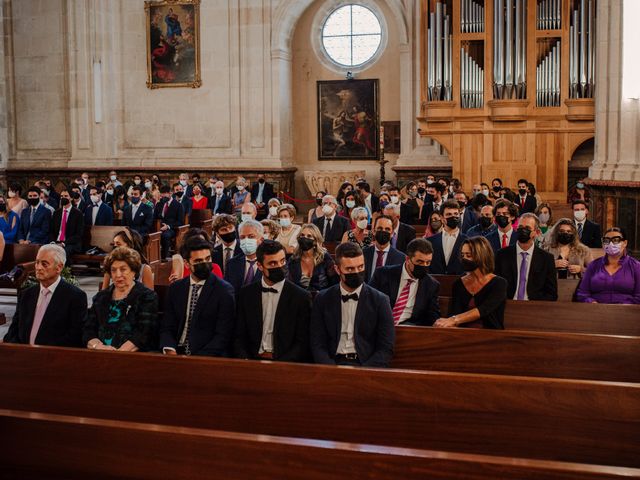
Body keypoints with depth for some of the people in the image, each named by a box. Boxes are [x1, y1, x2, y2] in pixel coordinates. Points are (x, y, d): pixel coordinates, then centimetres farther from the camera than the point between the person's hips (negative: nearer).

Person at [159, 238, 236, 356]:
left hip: (210, 357, -4)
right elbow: (166, 327, 11)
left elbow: (223, 335, -7)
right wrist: (169, 350, -9)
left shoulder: (224, 290, -2)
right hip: (178, 353, 4)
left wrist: (198, 358, -19)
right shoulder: (175, 288, 12)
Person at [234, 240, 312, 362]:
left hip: (286, 362, -3)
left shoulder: (301, 297, -1)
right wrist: (245, 360, -8)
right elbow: (240, 336, 11)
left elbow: (303, 343, -2)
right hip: (253, 360, 3)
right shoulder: (246, 294, 9)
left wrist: (280, 364, -16)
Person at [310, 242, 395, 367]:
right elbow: (318, 345, 5)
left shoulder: (379, 300, 4)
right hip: (333, 363, 1)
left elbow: (386, 349, 1)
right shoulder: (323, 300, 8)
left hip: (367, 365, -1)